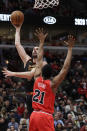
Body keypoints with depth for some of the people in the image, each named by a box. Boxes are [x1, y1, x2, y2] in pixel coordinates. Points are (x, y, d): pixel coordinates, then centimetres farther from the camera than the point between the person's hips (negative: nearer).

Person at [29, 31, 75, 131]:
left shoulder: (37, 79, 5)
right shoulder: (52, 83, -9)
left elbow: (39, 60, 15)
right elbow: (65, 68, -11)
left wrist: (42, 42, 24)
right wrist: (70, 48, -8)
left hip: (34, 115, 6)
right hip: (45, 116, -6)